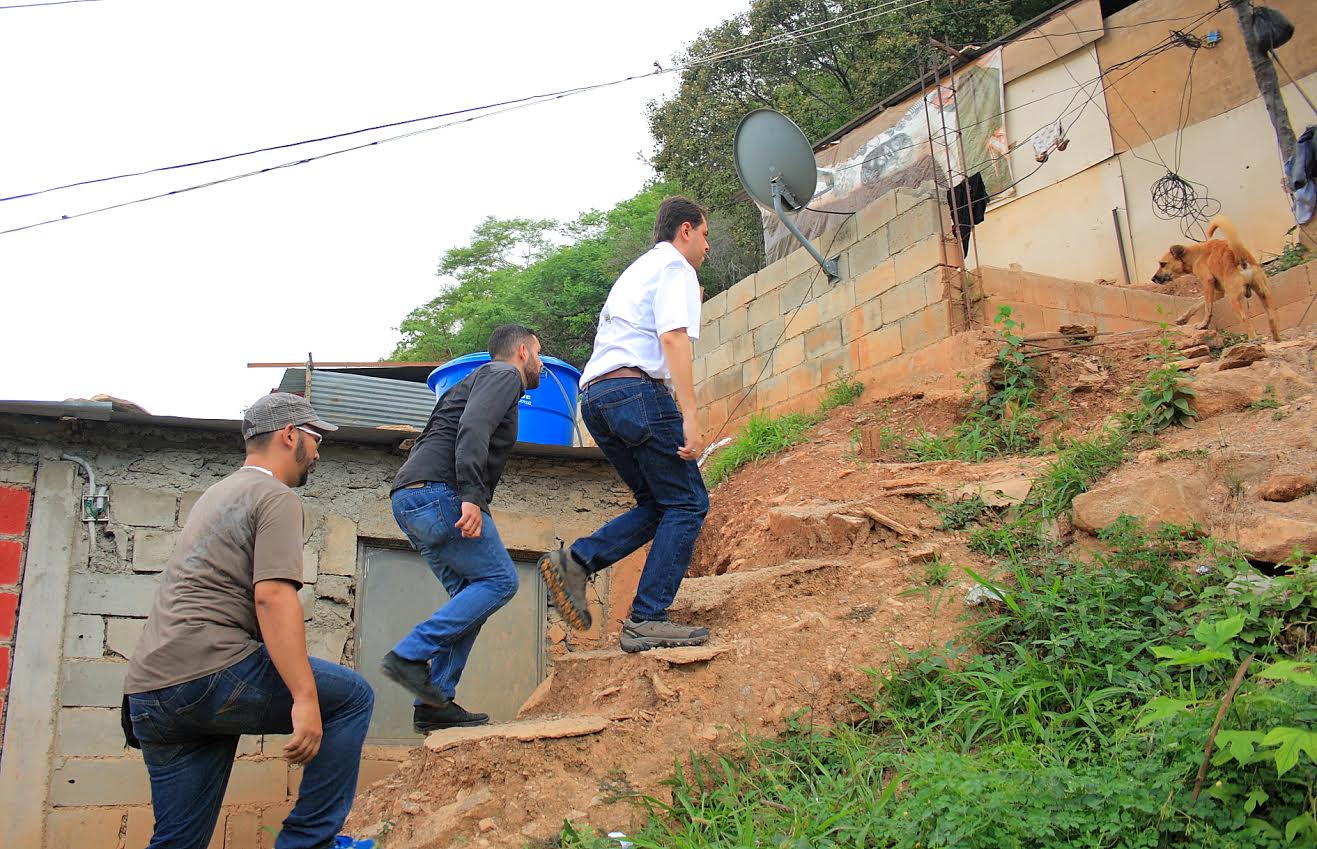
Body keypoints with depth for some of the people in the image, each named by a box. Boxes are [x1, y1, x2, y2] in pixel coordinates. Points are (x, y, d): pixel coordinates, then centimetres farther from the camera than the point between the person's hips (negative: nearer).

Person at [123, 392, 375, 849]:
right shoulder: (276, 497, -4)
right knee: (352, 696, 1)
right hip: (207, 671, -9)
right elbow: (272, 596, -18)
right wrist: (305, 698, -23)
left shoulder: (217, 494, 26)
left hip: (147, 692, 9)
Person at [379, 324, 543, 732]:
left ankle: (434, 704, 5)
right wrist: (472, 497, -26)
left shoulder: (478, 380, 33)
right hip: (438, 492, -10)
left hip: (410, 499, 10)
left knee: (471, 593, 10)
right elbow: (473, 429, -16)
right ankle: (409, 656, -14)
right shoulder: (504, 374, 3)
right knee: (499, 580, -8)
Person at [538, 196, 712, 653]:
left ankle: (575, 561, -4)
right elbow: (673, 338, -13)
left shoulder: (635, 271, 32)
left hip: (595, 394, 9)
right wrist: (690, 416, -19)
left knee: (658, 503, 13)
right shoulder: (675, 267, 2)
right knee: (687, 503, -5)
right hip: (636, 389, -9)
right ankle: (647, 621, -11)